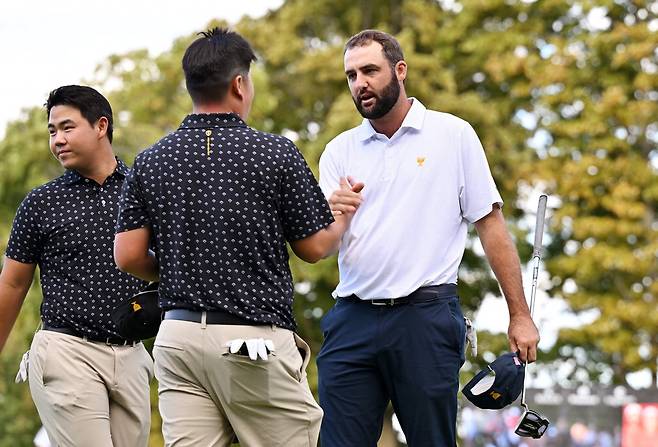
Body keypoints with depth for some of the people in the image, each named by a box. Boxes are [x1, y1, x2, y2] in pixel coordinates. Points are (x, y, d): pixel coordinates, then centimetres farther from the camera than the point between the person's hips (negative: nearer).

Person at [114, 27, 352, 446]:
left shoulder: (151, 161, 5)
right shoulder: (275, 153, -6)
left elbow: (128, 255, 2)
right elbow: (315, 247, 1)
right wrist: (344, 217, 22)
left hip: (179, 335, 4)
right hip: (257, 337, -4)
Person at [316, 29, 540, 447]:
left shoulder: (453, 135, 4)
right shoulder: (340, 151, 12)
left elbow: (490, 224, 3)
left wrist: (520, 316, -2)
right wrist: (332, 217, -18)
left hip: (426, 318, -3)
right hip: (353, 319, 3)